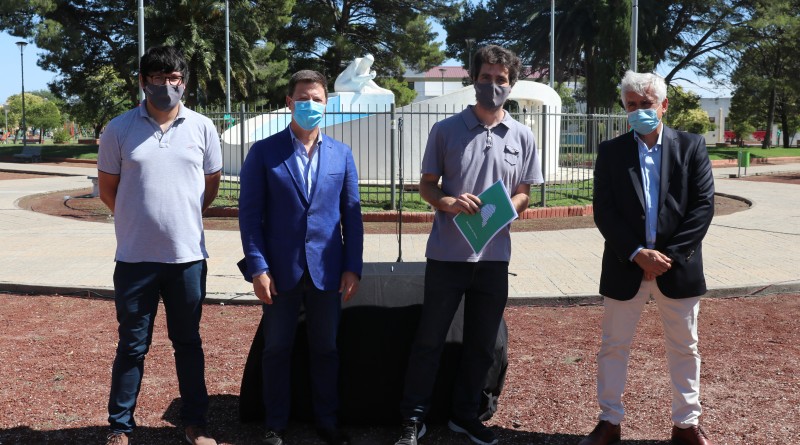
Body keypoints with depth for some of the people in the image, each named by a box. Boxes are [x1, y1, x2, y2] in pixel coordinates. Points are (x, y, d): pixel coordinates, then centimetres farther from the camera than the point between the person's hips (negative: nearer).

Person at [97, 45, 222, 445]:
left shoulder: (202, 128, 2)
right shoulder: (119, 129, -2)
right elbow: (107, 187, 7)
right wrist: (140, 219, 10)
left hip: (188, 256, 1)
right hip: (135, 258, -1)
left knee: (188, 343, 13)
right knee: (132, 346, 8)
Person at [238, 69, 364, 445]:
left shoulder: (342, 154, 6)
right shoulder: (264, 152, -2)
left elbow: (351, 214, 6)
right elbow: (250, 213, -5)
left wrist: (353, 267, -1)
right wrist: (258, 267, -11)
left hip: (327, 270, 2)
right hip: (280, 269, -2)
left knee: (325, 349, 11)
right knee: (277, 349, 10)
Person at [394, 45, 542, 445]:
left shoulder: (522, 137, 4)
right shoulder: (446, 130, -2)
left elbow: (523, 194, 10)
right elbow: (426, 185, 4)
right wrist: (448, 203, -18)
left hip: (494, 256, 3)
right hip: (447, 254, -2)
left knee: (482, 344, 13)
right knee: (429, 339, 6)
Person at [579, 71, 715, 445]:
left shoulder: (691, 146, 1)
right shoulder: (611, 151, 1)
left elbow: (703, 205, -5)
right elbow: (603, 212, -5)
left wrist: (670, 255, -14)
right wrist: (637, 254, -16)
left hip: (678, 265, 0)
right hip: (626, 266, 0)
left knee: (684, 348, 11)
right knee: (613, 346, 8)